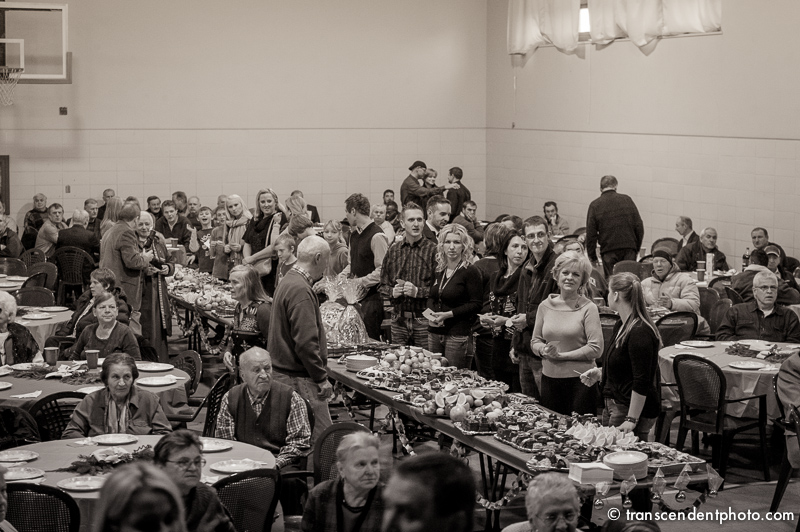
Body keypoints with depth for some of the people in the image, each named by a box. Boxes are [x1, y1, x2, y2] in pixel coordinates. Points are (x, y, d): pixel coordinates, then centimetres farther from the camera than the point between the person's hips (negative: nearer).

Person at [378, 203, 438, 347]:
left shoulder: (433, 250, -3)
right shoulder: (393, 250, 11)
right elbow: (382, 286, 14)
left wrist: (418, 291, -18)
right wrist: (393, 291, -6)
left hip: (424, 319, -4)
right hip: (398, 319, 4)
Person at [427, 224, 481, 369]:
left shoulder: (471, 272, -8)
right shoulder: (438, 270, 11)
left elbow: (476, 304, -11)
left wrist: (449, 314, -17)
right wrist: (430, 314, -1)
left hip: (458, 335, -6)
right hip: (435, 333, 6)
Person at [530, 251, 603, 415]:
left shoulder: (588, 308, -5)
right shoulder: (545, 306, 8)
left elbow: (596, 349, -10)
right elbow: (535, 341, 13)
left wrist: (562, 355, -12)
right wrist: (544, 350, -9)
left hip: (580, 380, -4)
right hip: (549, 378, 4)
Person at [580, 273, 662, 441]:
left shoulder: (640, 332, -20)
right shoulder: (621, 326, 12)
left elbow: (641, 383, -23)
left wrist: (631, 420, -23)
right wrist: (599, 373, 10)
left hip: (633, 408, -10)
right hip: (614, 405, 10)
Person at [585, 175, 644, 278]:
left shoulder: (595, 205, 0)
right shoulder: (627, 200, 5)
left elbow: (591, 233, -1)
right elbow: (639, 226, 5)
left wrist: (592, 256, 6)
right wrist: (637, 247, 14)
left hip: (609, 250, -2)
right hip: (629, 248, 2)